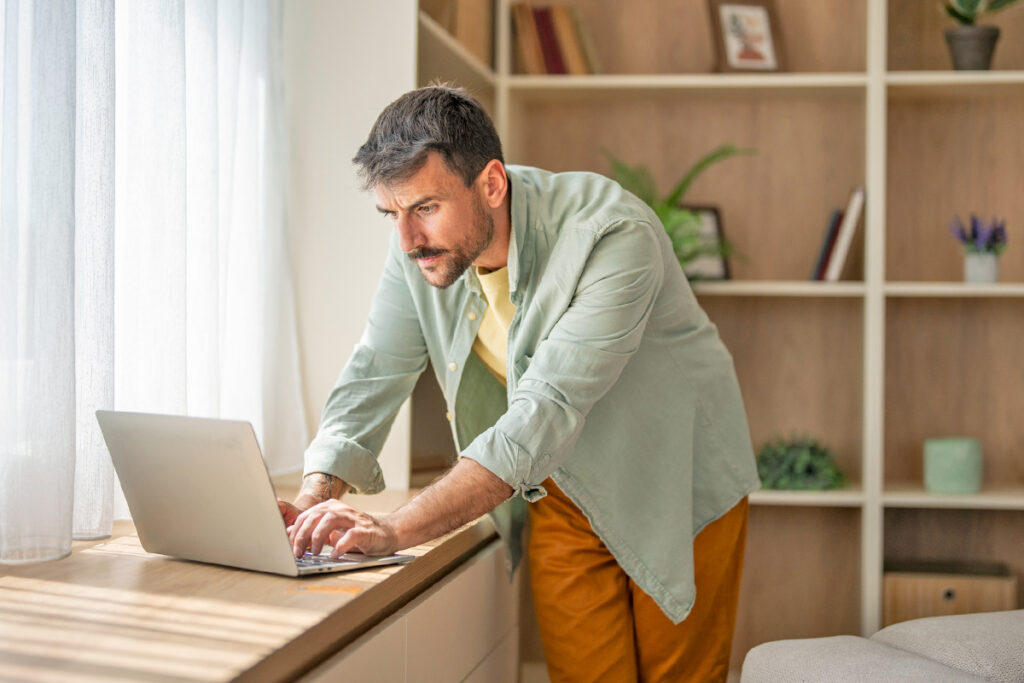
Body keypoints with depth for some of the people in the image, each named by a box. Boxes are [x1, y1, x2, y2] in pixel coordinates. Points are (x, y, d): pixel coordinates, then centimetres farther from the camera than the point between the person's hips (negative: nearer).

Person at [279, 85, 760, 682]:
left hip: (675, 484, -4)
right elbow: (375, 376, -7)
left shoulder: (614, 235, -33)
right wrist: (317, 497, -24)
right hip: (563, 492, 4)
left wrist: (398, 530, -47)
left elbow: (547, 412, -40)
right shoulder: (422, 245, -14)